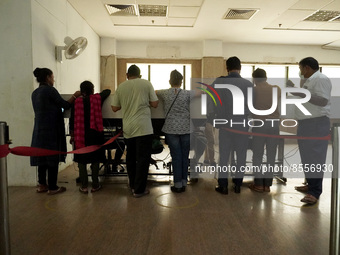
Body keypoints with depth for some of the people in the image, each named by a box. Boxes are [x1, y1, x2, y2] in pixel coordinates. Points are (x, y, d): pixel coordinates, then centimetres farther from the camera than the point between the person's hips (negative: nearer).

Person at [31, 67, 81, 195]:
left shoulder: (35, 93, 14)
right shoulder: (50, 90, -11)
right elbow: (65, 105, -9)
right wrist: (75, 96, 4)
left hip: (39, 129, 8)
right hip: (51, 129, -8)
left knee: (42, 156, 13)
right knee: (53, 158, -1)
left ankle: (42, 185, 22)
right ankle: (52, 187, 5)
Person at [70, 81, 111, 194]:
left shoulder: (77, 102, 1)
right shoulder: (97, 98, 1)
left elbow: (72, 120, 3)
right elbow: (108, 91, 19)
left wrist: (72, 135, 11)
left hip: (80, 135, 0)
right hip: (95, 133, 0)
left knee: (81, 160, 8)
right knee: (95, 160, 8)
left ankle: (84, 186, 10)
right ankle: (95, 185, 14)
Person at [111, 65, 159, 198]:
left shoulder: (121, 87, 5)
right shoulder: (146, 84, 0)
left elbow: (114, 108, 8)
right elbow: (154, 104, -1)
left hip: (128, 128, 4)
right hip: (143, 127, -4)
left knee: (130, 157, 18)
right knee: (143, 158, 2)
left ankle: (133, 185, 30)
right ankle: (139, 189, 7)